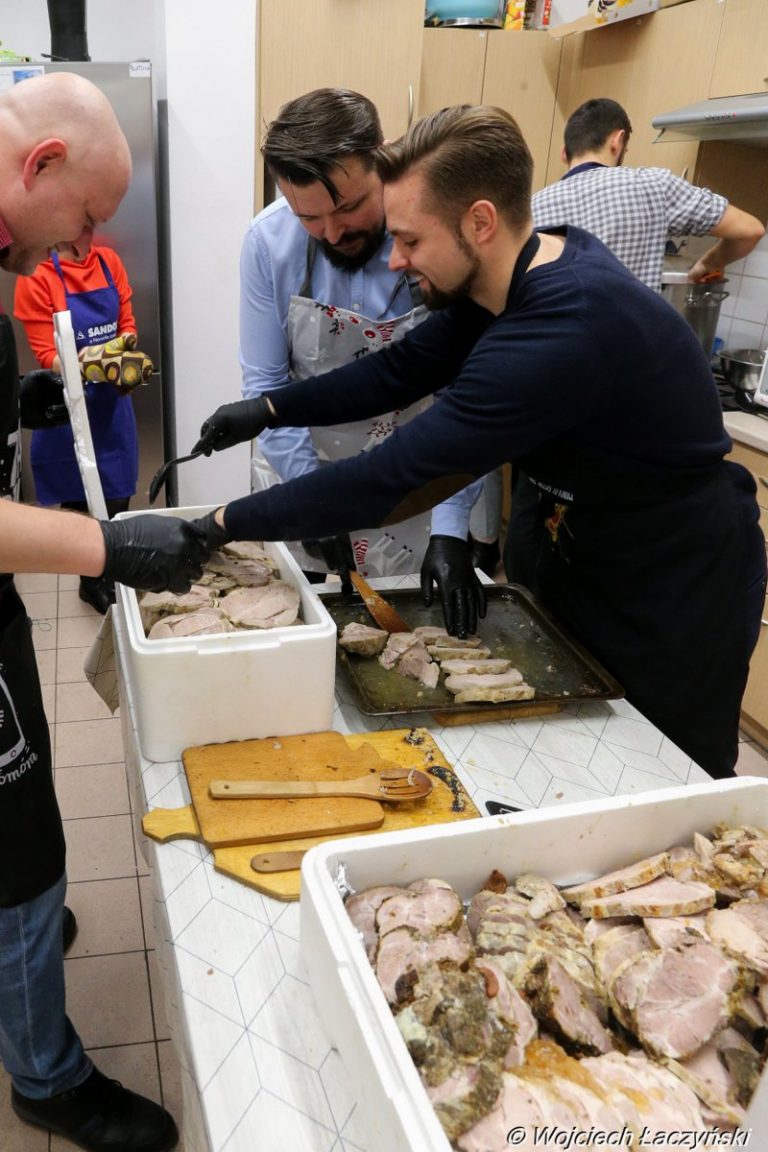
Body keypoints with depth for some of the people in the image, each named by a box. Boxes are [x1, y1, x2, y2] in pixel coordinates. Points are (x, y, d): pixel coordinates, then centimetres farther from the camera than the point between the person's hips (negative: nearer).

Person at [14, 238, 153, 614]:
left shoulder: (109, 261, 2)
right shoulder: (36, 276, -13)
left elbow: (127, 328, 6)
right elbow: (47, 356, -13)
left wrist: (126, 357, -17)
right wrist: (91, 365, -33)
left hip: (112, 402, 4)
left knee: (117, 501, 11)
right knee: (76, 502, 11)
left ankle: (112, 579, 31)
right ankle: (90, 580, 31)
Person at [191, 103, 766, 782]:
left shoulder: (565, 331, -35)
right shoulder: (525, 273, -6)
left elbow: (393, 477, -34)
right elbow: (404, 369, 2)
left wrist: (229, 523, -24)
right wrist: (269, 409, -4)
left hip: (678, 598, -8)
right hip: (586, 567, 8)